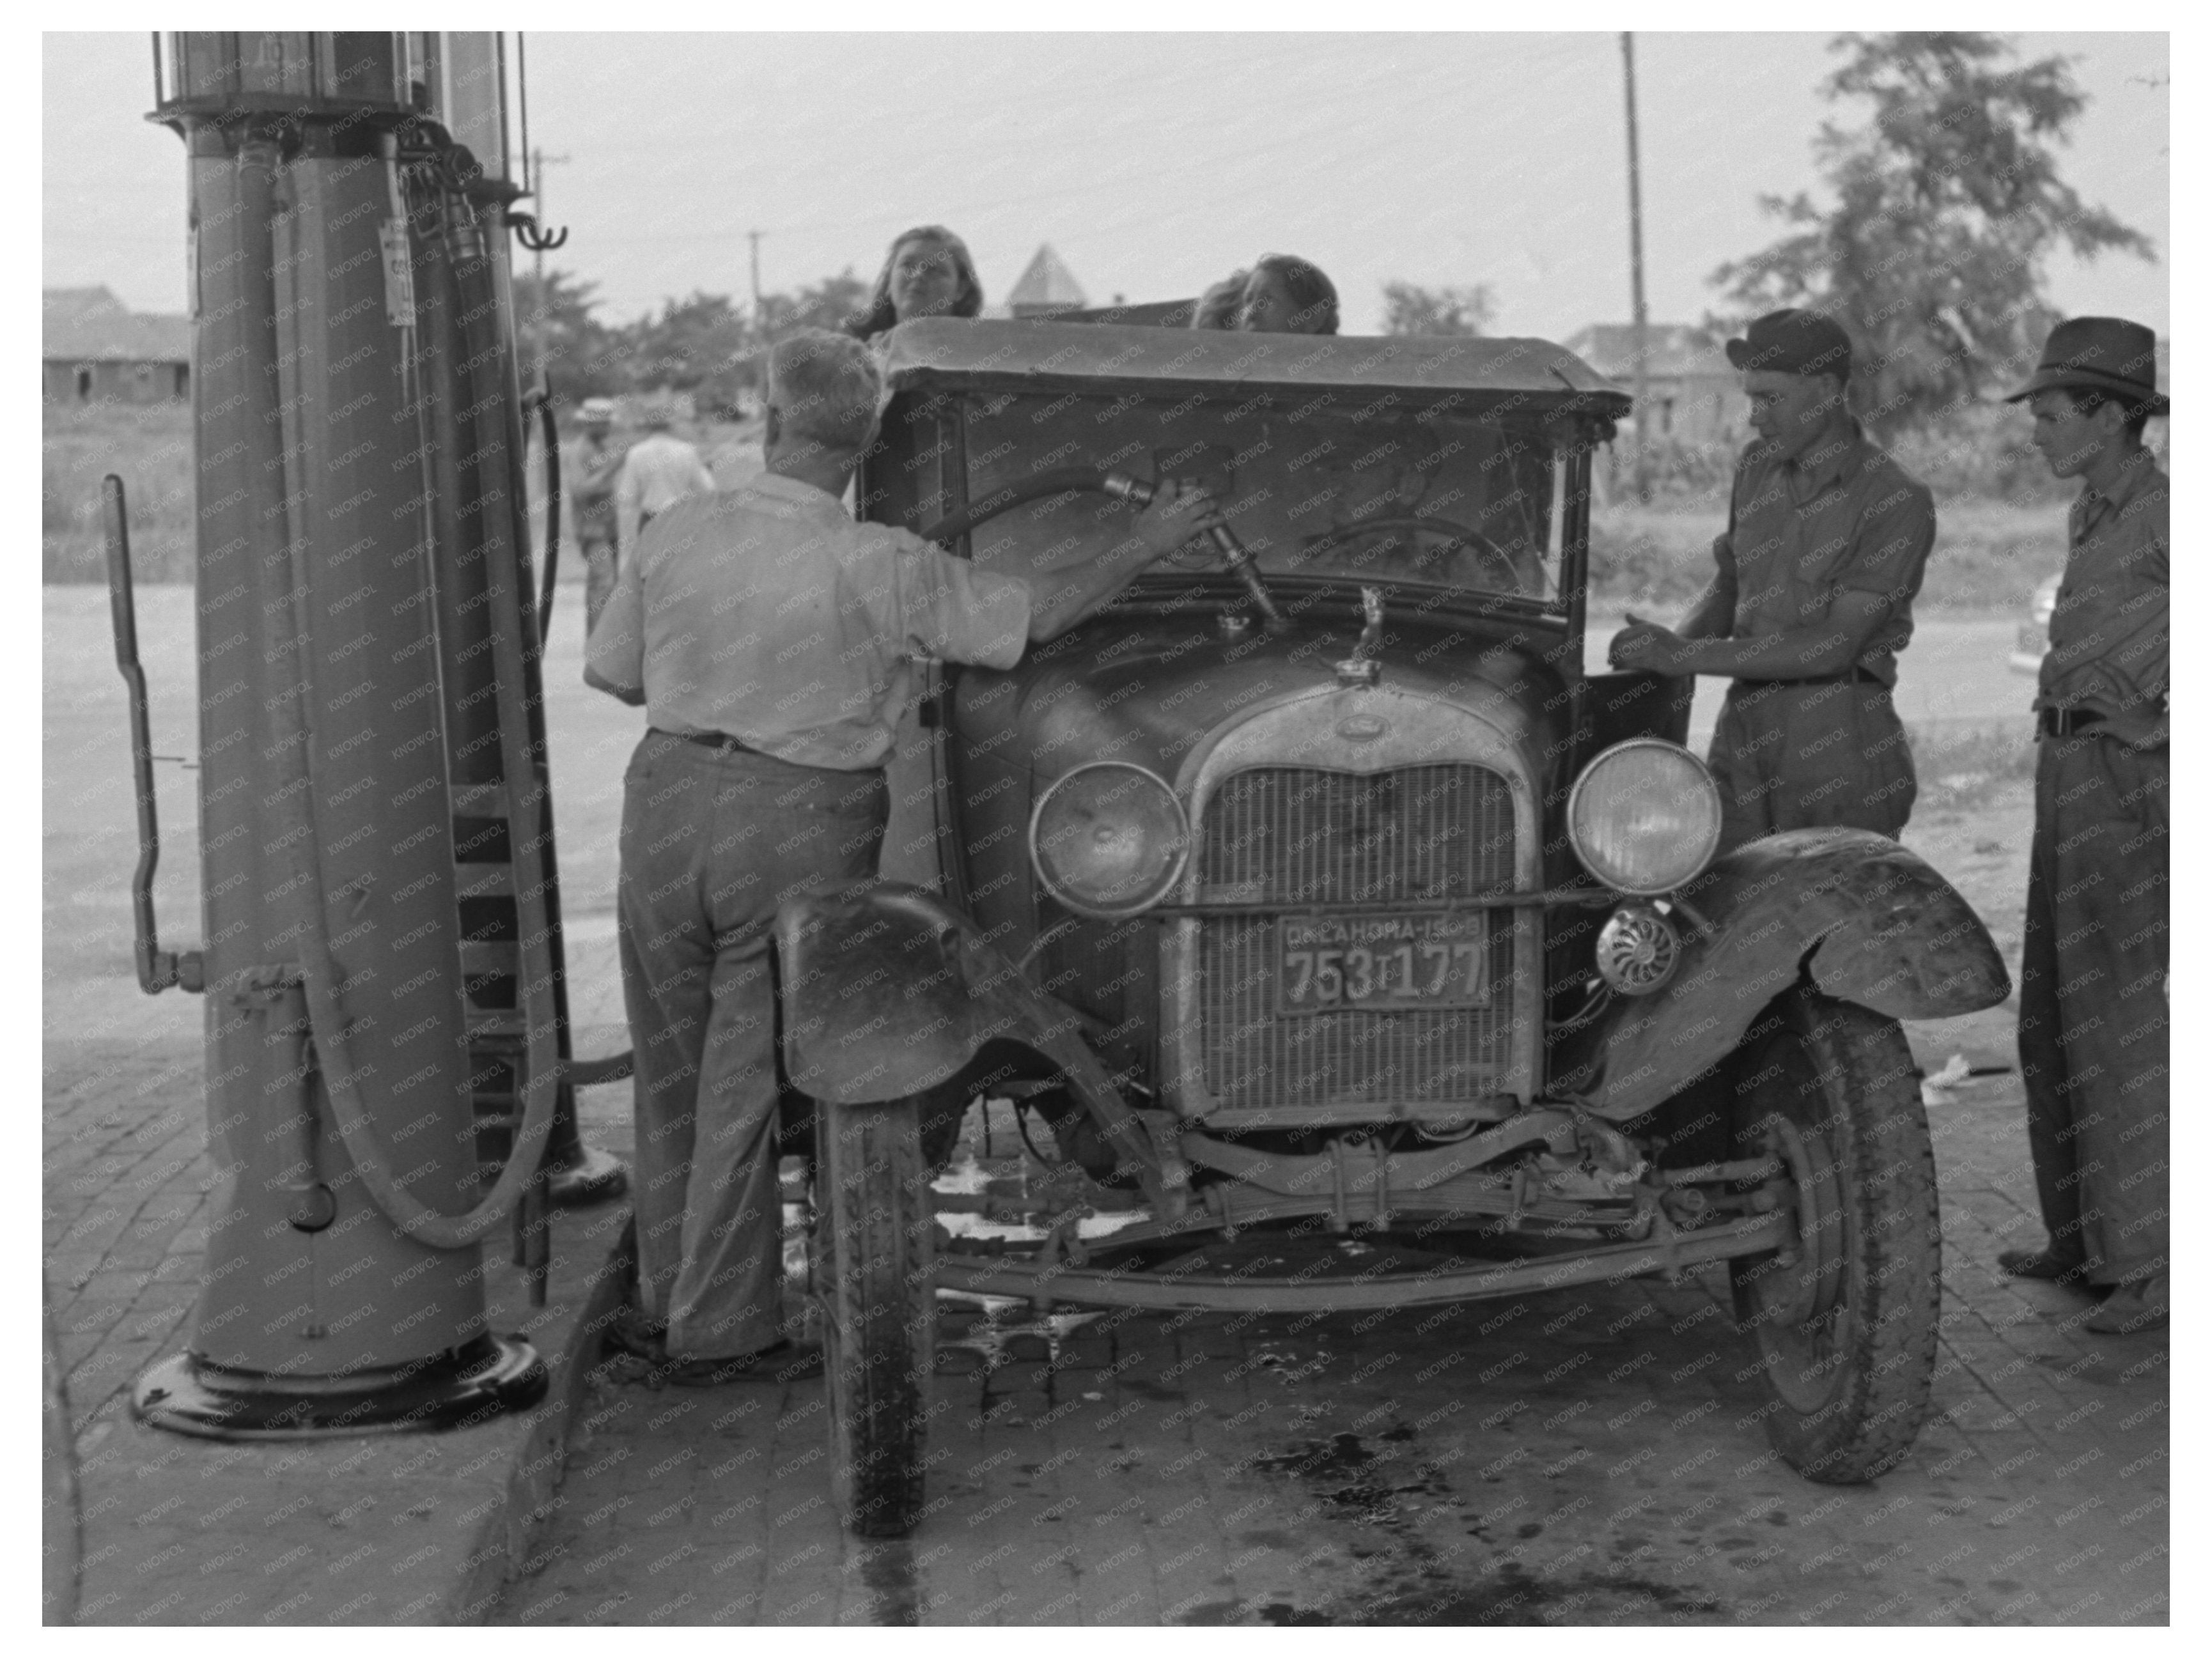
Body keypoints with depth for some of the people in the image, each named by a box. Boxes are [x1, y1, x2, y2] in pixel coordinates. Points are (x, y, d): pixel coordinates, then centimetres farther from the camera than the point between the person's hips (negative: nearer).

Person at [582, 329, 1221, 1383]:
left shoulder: (677, 534, -4)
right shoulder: (885, 568, -13)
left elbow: (612, 674, 6)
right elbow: (1037, 616, -4)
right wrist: (1148, 546, 10)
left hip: (669, 799, 3)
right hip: (803, 829, -3)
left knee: (673, 1072, 18)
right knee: (747, 1079, 8)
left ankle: (673, 1301, 27)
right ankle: (714, 1331, 16)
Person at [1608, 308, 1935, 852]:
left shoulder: (1897, 501, -10)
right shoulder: (1757, 467, 11)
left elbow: (1835, 644, -16)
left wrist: (1685, 655, -17)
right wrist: (1665, 647, 0)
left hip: (1840, 743, -5)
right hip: (1743, 727, 5)